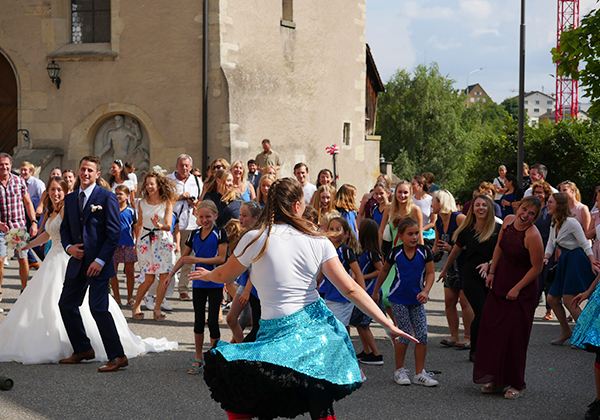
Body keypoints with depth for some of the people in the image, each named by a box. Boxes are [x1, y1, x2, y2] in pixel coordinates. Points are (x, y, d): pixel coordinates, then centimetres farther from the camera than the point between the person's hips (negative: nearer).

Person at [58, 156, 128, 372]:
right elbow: (65, 228, 19)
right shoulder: (70, 199, 11)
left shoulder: (107, 198, -8)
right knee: (66, 304, 11)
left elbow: (114, 233, -10)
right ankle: (82, 349, 27)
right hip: (77, 262, 7)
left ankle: (117, 356, -5)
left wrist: (100, 260, -16)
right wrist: (68, 246, -2)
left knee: (98, 308, -12)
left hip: (98, 264, -7)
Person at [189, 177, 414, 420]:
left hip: (279, 332, -4)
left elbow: (225, 276, 11)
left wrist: (207, 275, 35)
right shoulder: (318, 242, 1)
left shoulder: (255, 238, -6)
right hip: (317, 330, 4)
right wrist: (388, 325, 1)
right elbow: (350, 289, -3)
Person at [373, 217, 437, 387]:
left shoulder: (425, 251, -6)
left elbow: (430, 273, -2)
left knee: (422, 335, -3)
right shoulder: (395, 253, -7)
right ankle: (399, 371, 12)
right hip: (398, 299, -2)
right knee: (405, 334, -5)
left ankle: (420, 373, 7)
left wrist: (425, 291, -18)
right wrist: (375, 292, 16)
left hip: (417, 300, 2)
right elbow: (384, 271, 8)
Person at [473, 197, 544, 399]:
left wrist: (517, 289, -15)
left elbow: (537, 267, -19)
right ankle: (496, 379, 22)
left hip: (523, 286, -7)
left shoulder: (533, 235, -24)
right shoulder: (508, 221, -4)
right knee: (492, 328, 9)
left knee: (515, 335, -1)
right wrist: (492, 272, 8)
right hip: (501, 280, 7)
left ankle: (516, 384, 13)